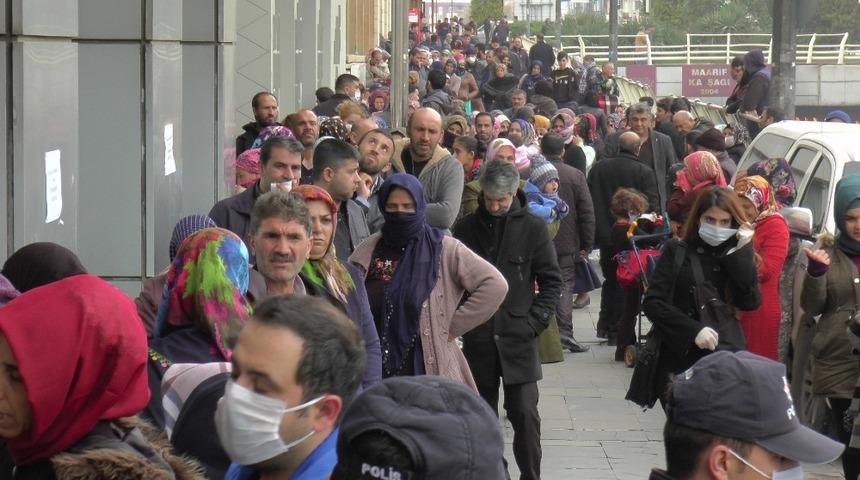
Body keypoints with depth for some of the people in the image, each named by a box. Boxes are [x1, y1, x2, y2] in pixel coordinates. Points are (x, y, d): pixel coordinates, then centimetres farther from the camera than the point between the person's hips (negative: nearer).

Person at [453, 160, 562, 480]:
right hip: (477, 338, 2)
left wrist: (534, 322, -7)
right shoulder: (466, 228, 4)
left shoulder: (532, 228, -1)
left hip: (518, 337, -2)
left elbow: (551, 282, 2)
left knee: (525, 414, -5)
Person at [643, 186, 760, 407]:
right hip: (677, 358, -1)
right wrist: (693, 330, -13)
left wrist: (740, 253, -5)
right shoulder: (677, 252, 5)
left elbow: (751, 302, -3)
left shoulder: (736, 257, 11)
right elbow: (652, 303, -3)